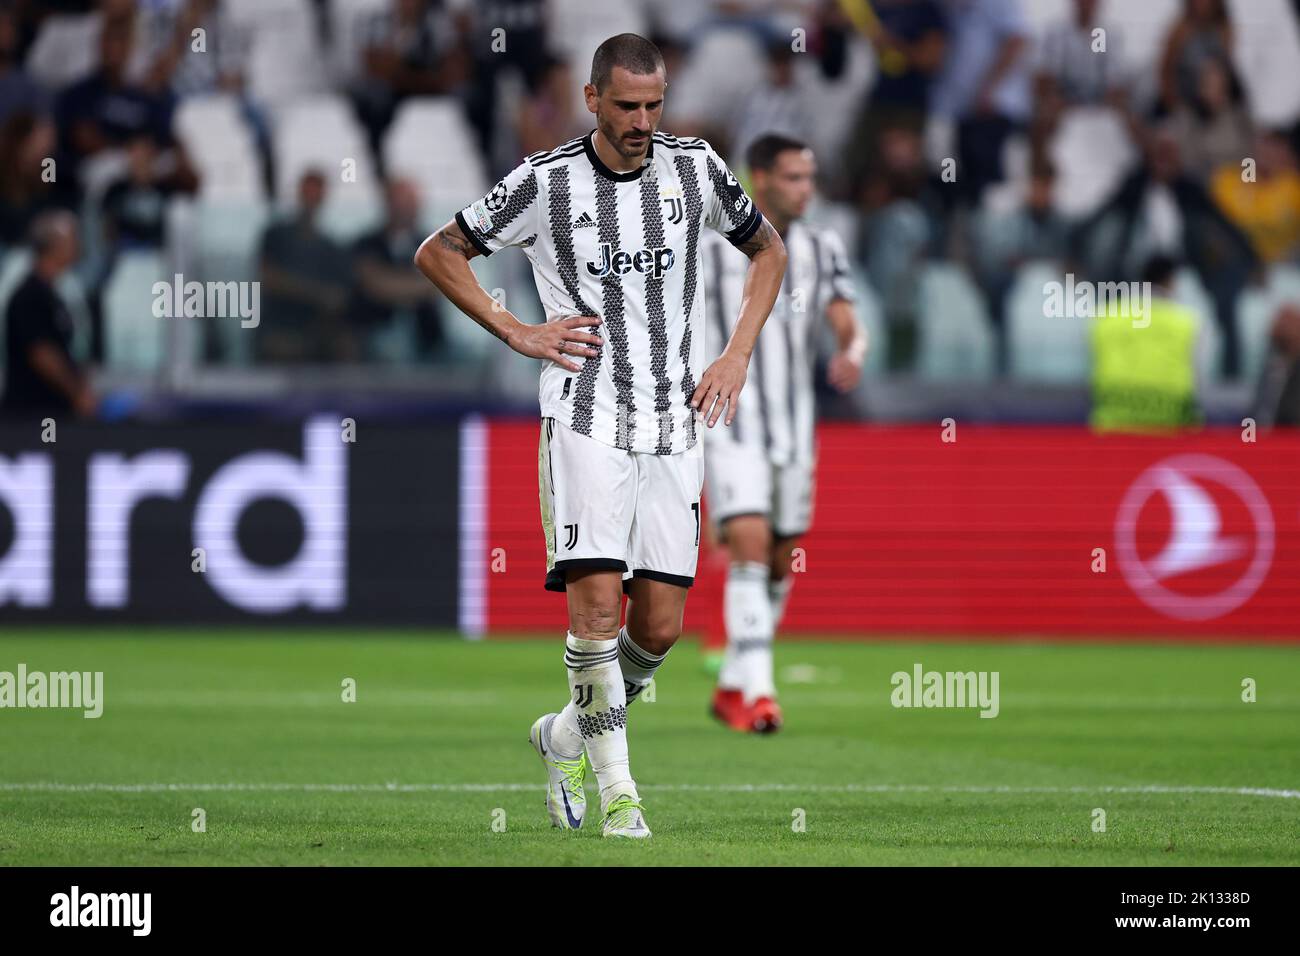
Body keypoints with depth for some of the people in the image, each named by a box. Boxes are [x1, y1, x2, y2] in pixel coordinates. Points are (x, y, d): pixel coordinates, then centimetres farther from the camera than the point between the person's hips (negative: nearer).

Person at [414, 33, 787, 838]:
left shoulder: (695, 168, 4)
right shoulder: (545, 182, -4)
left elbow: (768, 250, 20)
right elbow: (438, 254, 6)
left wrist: (738, 354, 8)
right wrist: (517, 334, -3)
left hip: (677, 424, 3)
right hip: (586, 418, -3)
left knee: (660, 626, 1)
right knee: (597, 602, -15)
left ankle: (568, 734, 26)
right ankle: (616, 788, -5)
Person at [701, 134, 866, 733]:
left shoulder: (821, 250, 5)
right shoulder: (711, 250, -7)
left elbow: (849, 326, -3)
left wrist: (851, 354, -25)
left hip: (795, 430, 5)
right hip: (732, 429, -5)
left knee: (780, 565, 10)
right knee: (750, 547, -19)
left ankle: (731, 687, 25)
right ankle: (757, 692, -22)